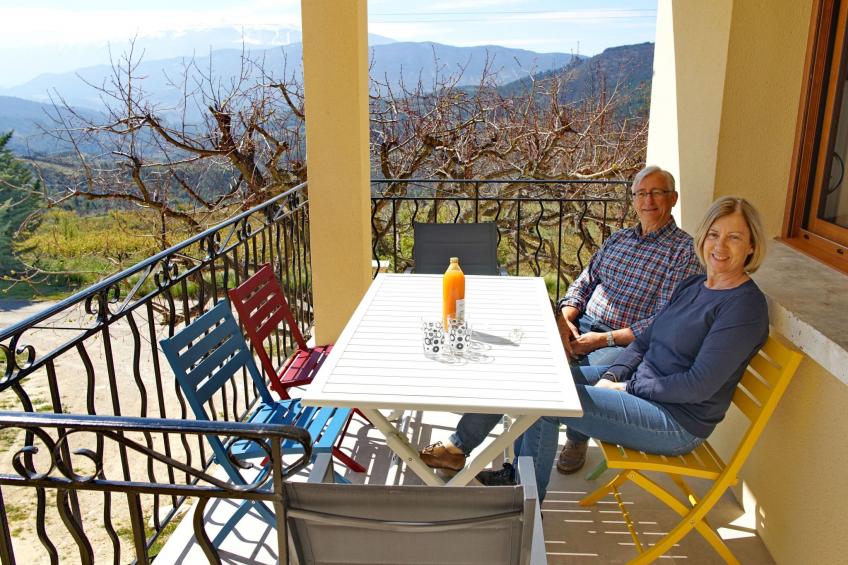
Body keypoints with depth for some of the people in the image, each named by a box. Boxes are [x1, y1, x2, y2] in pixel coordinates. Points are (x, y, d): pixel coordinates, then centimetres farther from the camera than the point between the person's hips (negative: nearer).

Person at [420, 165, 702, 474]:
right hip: (580, 329, 6)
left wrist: (605, 339, -15)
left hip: (624, 344, -6)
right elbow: (583, 284, 16)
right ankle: (459, 445, -9)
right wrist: (564, 320, -4)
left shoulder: (683, 250, -5)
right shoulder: (618, 239, 17)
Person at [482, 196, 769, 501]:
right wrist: (611, 377, -4)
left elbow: (699, 385, -23)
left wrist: (629, 388, -15)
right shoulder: (693, 285, 10)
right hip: (639, 385, 9)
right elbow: (645, 339, 12)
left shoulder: (744, 305, -18)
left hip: (678, 421, -9)